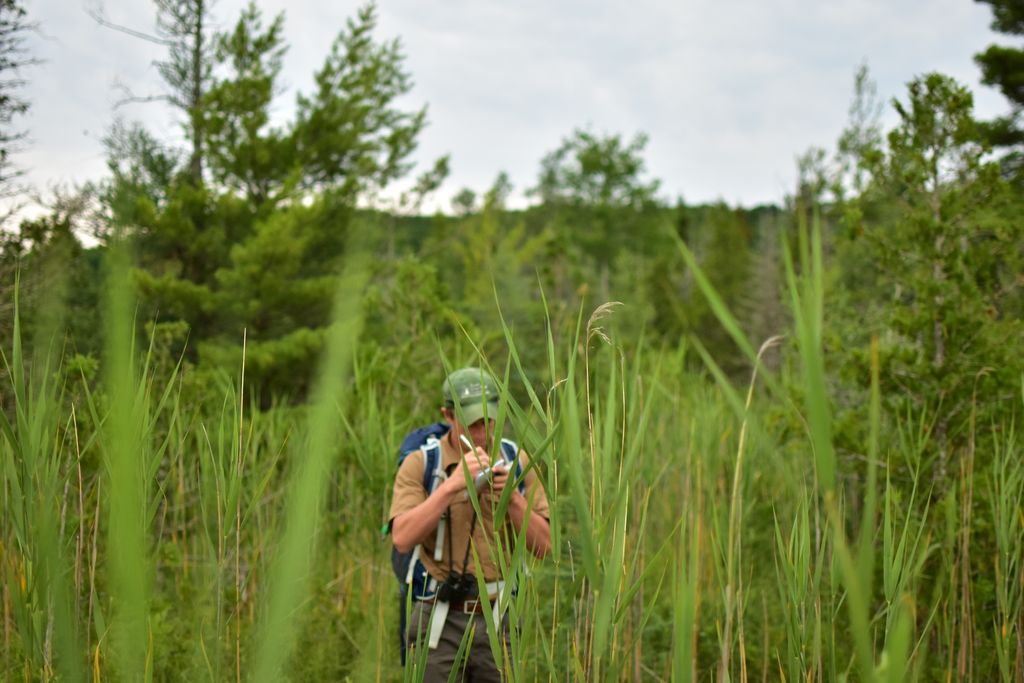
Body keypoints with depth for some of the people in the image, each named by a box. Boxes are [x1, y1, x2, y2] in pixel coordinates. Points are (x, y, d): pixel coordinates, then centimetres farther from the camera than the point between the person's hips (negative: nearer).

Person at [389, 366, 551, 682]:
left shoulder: (516, 462, 5)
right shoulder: (419, 464, -2)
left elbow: (543, 546, 2)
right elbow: (402, 538, -16)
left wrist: (512, 499, -14)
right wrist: (453, 484, -22)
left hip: (498, 620, 2)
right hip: (439, 622, -2)